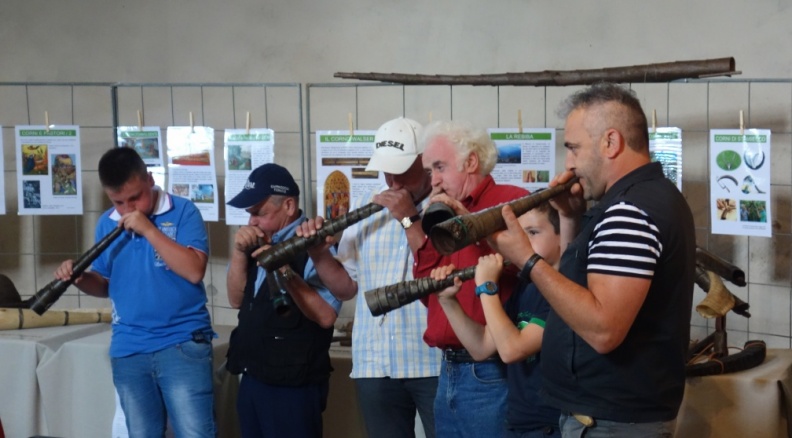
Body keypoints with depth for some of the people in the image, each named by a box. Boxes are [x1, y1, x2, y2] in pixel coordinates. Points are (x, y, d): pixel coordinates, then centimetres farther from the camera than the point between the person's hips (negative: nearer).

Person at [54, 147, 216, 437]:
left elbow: (194, 271, -19)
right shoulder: (107, 224, 9)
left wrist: (148, 229, -19)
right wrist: (80, 278, -4)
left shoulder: (182, 212, -6)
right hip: (128, 351, 5)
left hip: (183, 344, -5)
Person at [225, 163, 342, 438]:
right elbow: (237, 300, 8)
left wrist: (285, 272, -31)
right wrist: (239, 252, -6)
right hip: (251, 378, 7)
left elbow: (326, 316, -22)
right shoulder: (258, 242, 10)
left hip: (293, 384, -7)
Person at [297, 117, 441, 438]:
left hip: (436, 363, -5)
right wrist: (318, 252, -3)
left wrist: (409, 219, -17)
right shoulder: (364, 208, 10)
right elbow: (347, 287, 13)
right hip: (375, 365, 5)